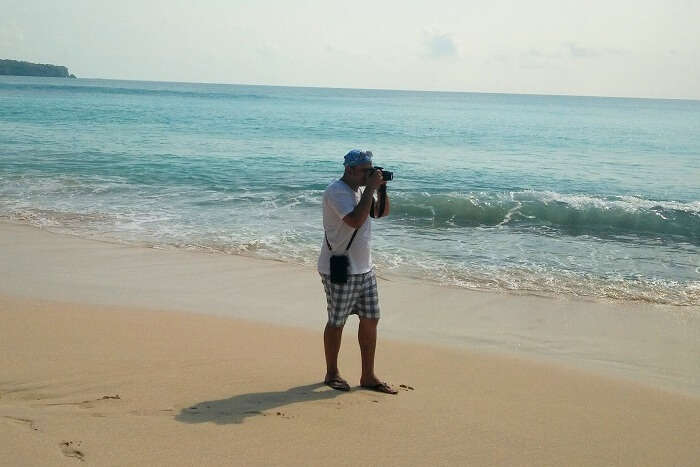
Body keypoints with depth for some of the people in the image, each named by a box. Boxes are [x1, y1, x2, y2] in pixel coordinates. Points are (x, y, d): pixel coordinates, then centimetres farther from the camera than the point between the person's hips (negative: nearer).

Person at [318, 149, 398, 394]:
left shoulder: (361, 189, 11)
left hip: (364, 269, 9)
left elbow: (382, 212, 20)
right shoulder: (336, 192, -16)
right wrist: (370, 188, -23)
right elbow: (355, 220, -29)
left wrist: (382, 189, 3)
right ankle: (332, 374, 19)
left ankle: (368, 376, 16)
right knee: (337, 322, 4)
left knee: (370, 319, 8)